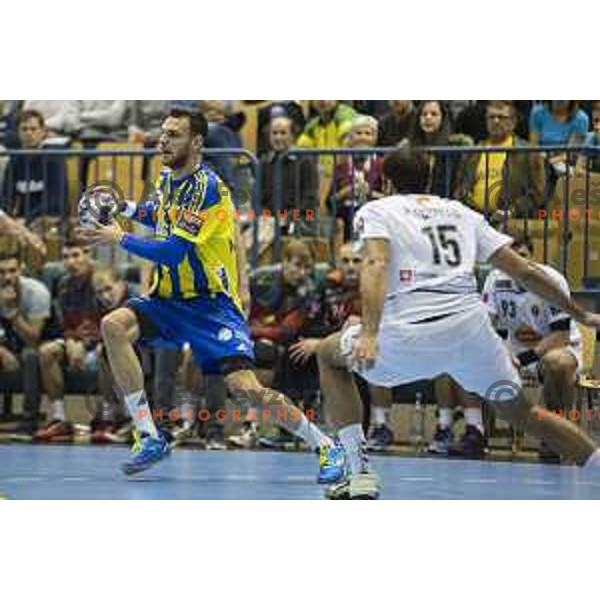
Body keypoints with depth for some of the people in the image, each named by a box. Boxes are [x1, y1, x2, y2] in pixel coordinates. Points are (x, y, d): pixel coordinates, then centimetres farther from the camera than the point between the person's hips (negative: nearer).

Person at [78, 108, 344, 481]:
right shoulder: (168, 178, 7)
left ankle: (326, 447, 2)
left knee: (245, 387, -19)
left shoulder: (207, 187, -19)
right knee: (114, 326, -20)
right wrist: (128, 209, 14)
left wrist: (120, 238, -15)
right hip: (168, 300, 7)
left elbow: (173, 251, -24)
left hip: (211, 306, -7)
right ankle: (150, 438, -15)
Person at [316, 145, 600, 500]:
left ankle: (361, 476, 15)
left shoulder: (376, 211, 15)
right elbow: (526, 272, 21)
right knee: (519, 412, 25)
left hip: (408, 334, -3)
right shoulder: (462, 213, 26)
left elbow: (377, 265, -8)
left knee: (331, 355, 25)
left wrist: (369, 333, -22)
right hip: (470, 325, 3)